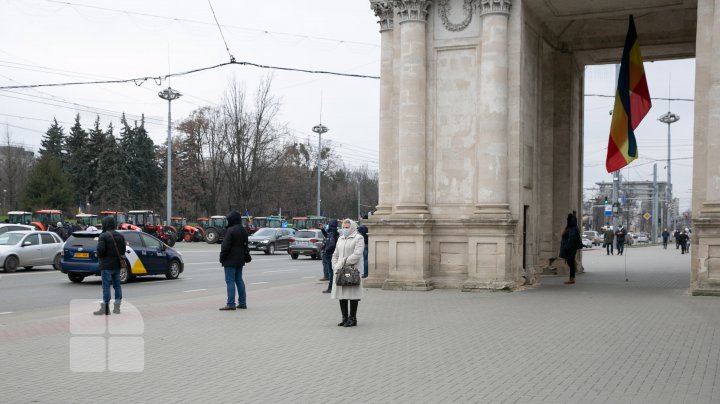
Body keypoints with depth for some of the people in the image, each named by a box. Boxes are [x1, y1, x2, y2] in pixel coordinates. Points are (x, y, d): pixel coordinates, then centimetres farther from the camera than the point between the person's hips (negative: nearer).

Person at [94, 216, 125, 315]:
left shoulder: (103, 236, -13)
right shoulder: (120, 236, 10)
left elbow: (100, 249, -21)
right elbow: (123, 250, 11)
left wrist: (99, 255, -2)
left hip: (106, 265, -7)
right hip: (117, 265, 7)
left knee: (106, 286, -4)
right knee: (117, 285, 12)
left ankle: (105, 308, -3)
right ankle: (117, 307, 17)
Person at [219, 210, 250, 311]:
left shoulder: (230, 231, -18)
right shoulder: (243, 230, 11)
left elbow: (225, 246, -18)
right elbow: (245, 245, 17)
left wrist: (222, 257, -8)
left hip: (230, 260, -9)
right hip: (240, 260, 9)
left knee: (230, 281, -6)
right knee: (239, 280, 14)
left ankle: (231, 304, -8)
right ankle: (242, 302, 17)